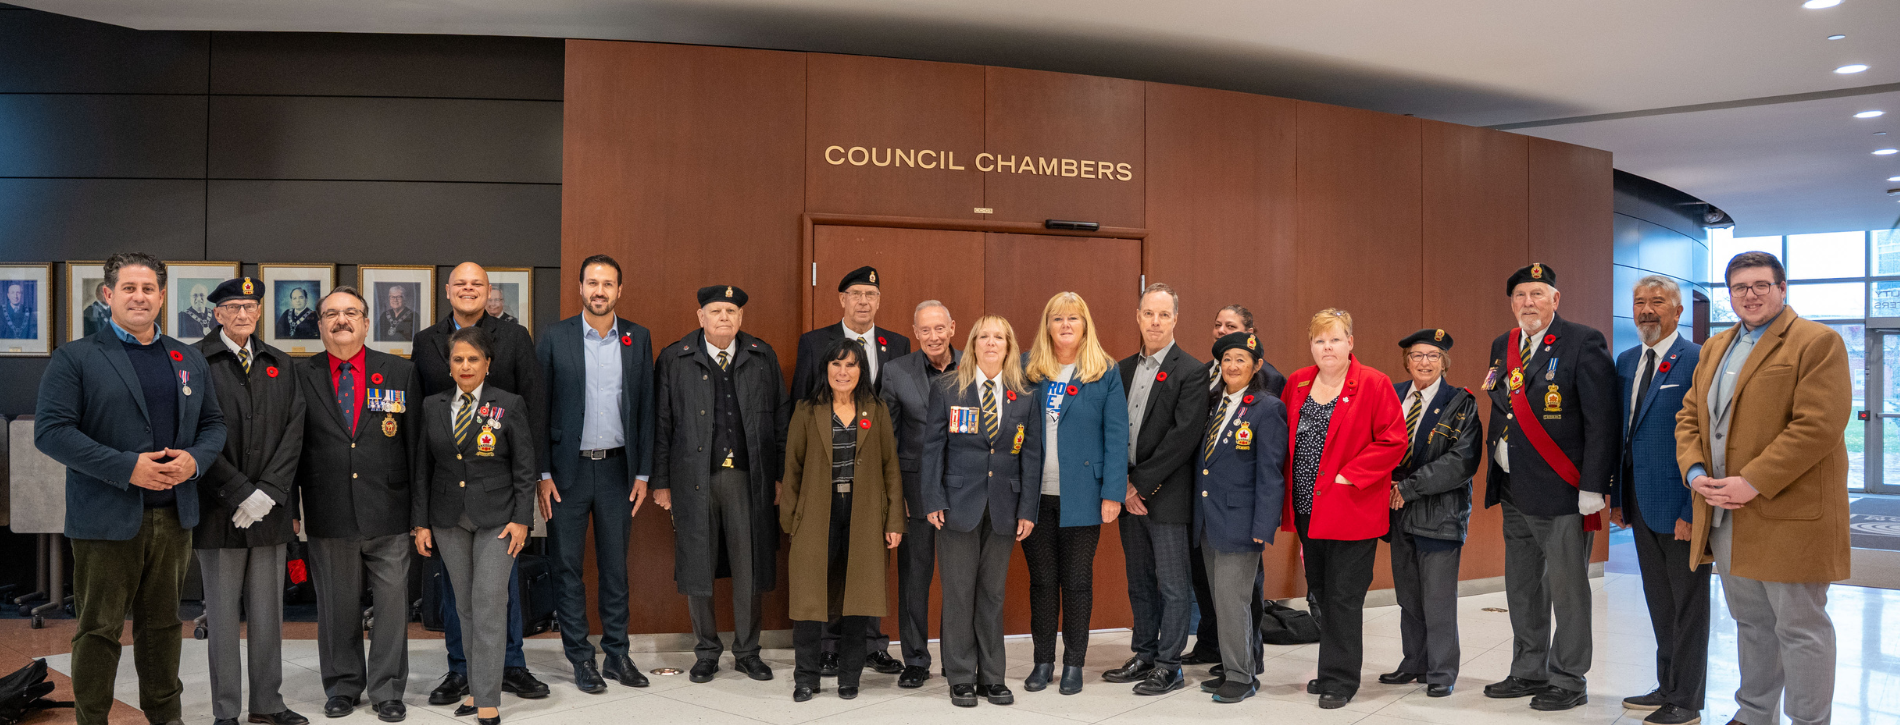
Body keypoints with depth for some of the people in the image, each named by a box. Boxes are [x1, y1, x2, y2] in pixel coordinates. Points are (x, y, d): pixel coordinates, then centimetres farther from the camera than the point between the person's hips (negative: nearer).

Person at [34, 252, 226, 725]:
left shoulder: (190, 360, 14)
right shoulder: (75, 358, -2)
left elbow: (214, 423, 14)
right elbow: (50, 430, -11)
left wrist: (195, 459, -8)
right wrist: (126, 467, -19)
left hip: (174, 516, 4)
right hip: (106, 518, -4)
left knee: (162, 624, 15)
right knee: (98, 630, 4)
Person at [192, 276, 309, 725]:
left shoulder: (281, 364, 12)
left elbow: (293, 432, 5)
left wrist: (269, 492, -6)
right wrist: (241, 494, -13)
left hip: (271, 508, 4)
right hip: (220, 510, -3)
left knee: (268, 612, 8)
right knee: (222, 614, 4)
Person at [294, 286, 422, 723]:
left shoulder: (401, 373, 5)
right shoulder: (302, 376, 5)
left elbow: (417, 442, 5)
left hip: (389, 515, 0)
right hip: (328, 516, 1)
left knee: (392, 602, 3)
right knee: (336, 606, 11)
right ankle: (343, 687, 27)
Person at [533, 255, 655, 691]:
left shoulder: (638, 339, 4)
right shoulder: (555, 339, -1)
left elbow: (646, 409, 5)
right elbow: (539, 409, -1)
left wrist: (643, 473, 1)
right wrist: (542, 474, -6)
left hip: (618, 469, 2)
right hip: (568, 470, -1)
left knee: (615, 566, 9)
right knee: (568, 568, 5)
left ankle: (617, 653, 19)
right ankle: (580, 658, 15)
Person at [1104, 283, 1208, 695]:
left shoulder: (1191, 372, -9)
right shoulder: (1123, 369, 11)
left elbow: (1182, 438, -16)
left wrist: (1141, 485, -15)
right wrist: (1124, 484, -2)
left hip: (1167, 496, -6)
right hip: (1130, 494, 6)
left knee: (1173, 585, 1)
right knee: (1139, 582, 15)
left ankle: (1169, 667, 10)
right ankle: (1145, 655, 26)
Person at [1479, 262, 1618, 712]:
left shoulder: (1583, 344, -9)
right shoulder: (1502, 347, 12)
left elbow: (1602, 421, -13)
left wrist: (1592, 490, -16)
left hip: (1560, 491, -7)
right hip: (1513, 491, 7)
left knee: (1567, 589, 1)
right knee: (1522, 588, 15)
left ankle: (1568, 682, 13)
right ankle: (1529, 672, 27)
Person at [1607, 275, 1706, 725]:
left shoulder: (1697, 361, -12)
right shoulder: (1626, 362, 11)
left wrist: (1693, 509, -18)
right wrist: (1617, 497, 12)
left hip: (1679, 505, -7)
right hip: (1642, 504, 7)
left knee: (1688, 604, 5)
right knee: (1659, 603, 17)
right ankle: (1667, 687, 28)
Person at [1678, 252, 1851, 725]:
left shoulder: (1818, 343, -8)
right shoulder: (1716, 348, 16)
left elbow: (1818, 425, -18)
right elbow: (1689, 416, 15)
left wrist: (1753, 482, -21)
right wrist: (1695, 471, -3)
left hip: (1788, 517, -7)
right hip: (1724, 515, 7)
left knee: (1800, 629, 1)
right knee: (1750, 623, 18)